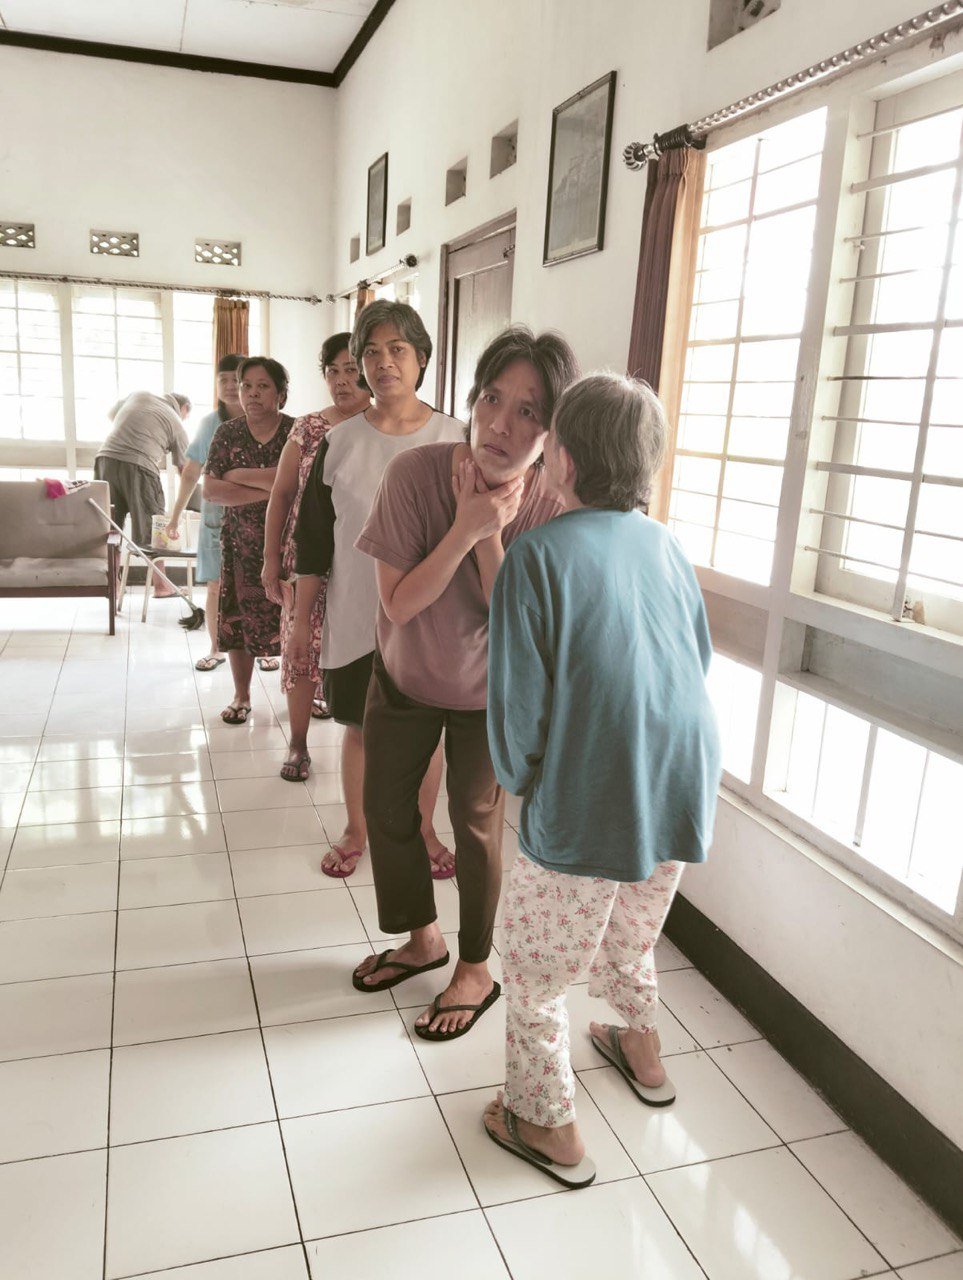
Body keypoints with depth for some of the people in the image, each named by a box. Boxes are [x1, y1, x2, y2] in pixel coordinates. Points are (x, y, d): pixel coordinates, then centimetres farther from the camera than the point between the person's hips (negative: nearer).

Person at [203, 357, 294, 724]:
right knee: (238, 619, 7)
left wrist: (237, 476, -15)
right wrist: (268, 490, -17)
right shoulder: (227, 434, 3)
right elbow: (210, 490, -7)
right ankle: (241, 696, 23)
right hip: (241, 545, 3)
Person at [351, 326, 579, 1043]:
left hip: (488, 690, -2)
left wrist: (491, 534, -34)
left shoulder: (553, 507, -25)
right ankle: (423, 939, 40)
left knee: (476, 822, 9)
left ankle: (476, 971, 32)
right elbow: (399, 605, -24)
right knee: (385, 807, 14)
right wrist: (464, 527, -35)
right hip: (406, 675, 2)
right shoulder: (416, 474, -26)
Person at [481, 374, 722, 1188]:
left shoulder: (537, 556, -17)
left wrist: (518, 776, 2)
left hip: (586, 813, -7)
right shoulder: (664, 544, 2)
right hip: (681, 793, 7)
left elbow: (517, 703, -17)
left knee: (535, 971, 16)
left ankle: (550, 1127, 32)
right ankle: (642, 1053, 53)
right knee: (632, 937, 31)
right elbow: (700, 659, 11)